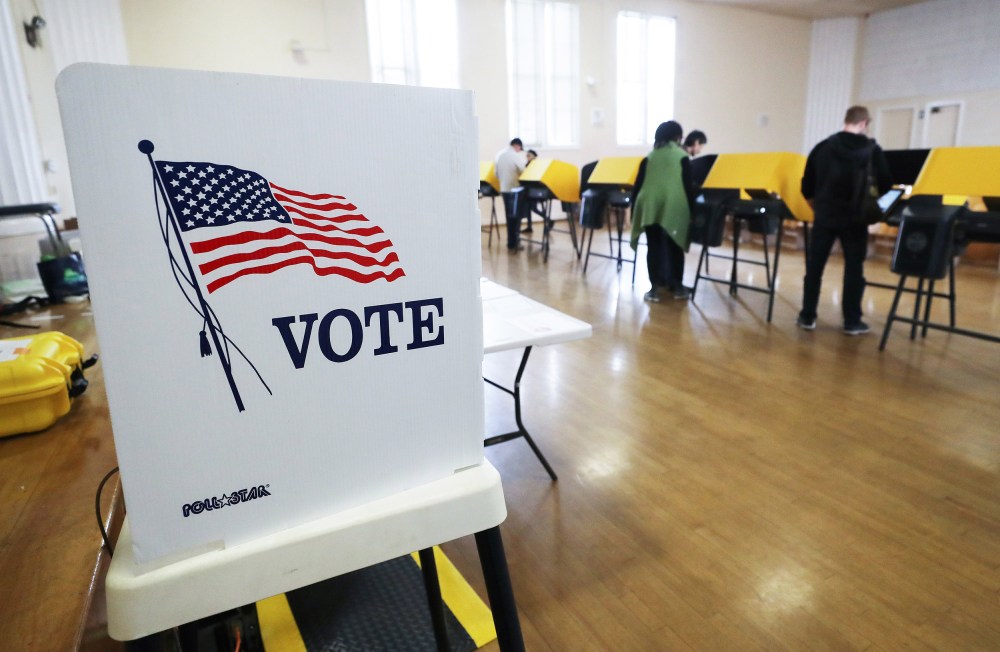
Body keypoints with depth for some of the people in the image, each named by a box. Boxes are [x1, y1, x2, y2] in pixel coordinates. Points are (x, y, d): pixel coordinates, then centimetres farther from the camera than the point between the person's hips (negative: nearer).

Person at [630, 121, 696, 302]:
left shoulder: (649, 157, 12)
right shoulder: (682, 157, 5)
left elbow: (637, 186, 10)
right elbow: (688, 186, 2)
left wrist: (634, 210, 15)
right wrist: (691, 210, 7)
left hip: (650, 207, 2)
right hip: (673, 208, -2)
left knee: (653, 247, 6)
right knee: (675, 247, 9)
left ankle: (655, 288, 5)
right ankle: (677, 287, 17)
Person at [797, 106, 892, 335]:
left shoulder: (822, 147, 3)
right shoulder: (872, 150, -3)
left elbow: (807, 185, 5)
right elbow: (885, 185, -3)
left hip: (824, 215, 2)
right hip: (855, 218, -1)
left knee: (814, 266, 7)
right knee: (854, 268, 6)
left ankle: (807, 317, 9)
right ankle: (852, 321, 9)